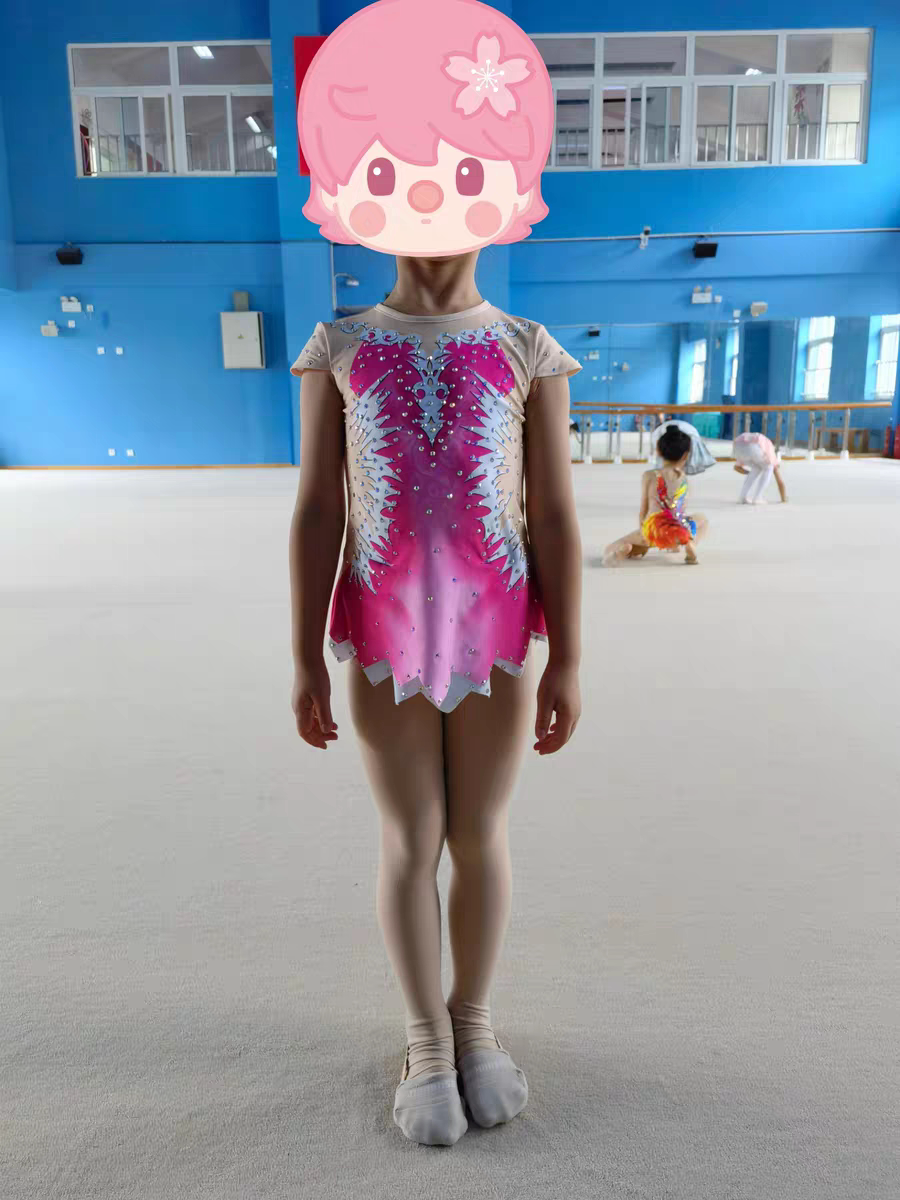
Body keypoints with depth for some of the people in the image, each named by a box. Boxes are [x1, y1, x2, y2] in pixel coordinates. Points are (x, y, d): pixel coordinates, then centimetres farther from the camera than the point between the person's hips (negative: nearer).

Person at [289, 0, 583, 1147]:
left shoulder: (529, 352, 0)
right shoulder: (339, 349, 2)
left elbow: (556, 516, -2)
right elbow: (315, 511, -1)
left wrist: (567, 662, -3)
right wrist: (306, 657, -3)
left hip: (495, 634, 0)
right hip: (383, 639, 0)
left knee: (481, 835, 10)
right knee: (410, 841, 8)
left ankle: (474, 1019, 34)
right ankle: (428, 1039, 29)